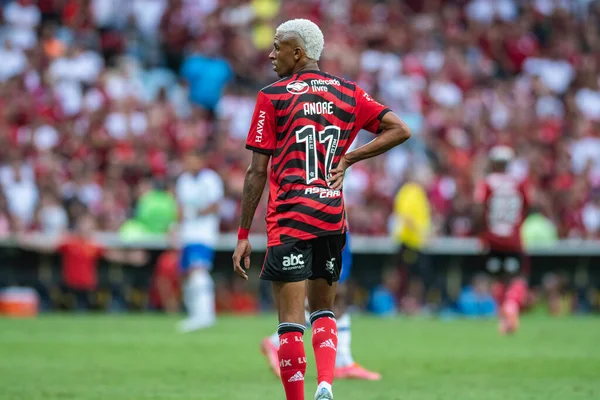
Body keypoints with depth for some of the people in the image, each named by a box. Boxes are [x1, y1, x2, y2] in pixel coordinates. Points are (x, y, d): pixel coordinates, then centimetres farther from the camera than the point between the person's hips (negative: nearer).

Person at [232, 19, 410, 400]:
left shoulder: (272, 97, -2)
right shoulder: (348, 93, 9)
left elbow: (258, 172, -4)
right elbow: (400, 130, 3)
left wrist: (244, 235, -1)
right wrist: (348, 158, 7)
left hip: (288, 219, -4)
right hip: (333, 218, 4)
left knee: (291, 322, -3)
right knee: (323, 311, 18)